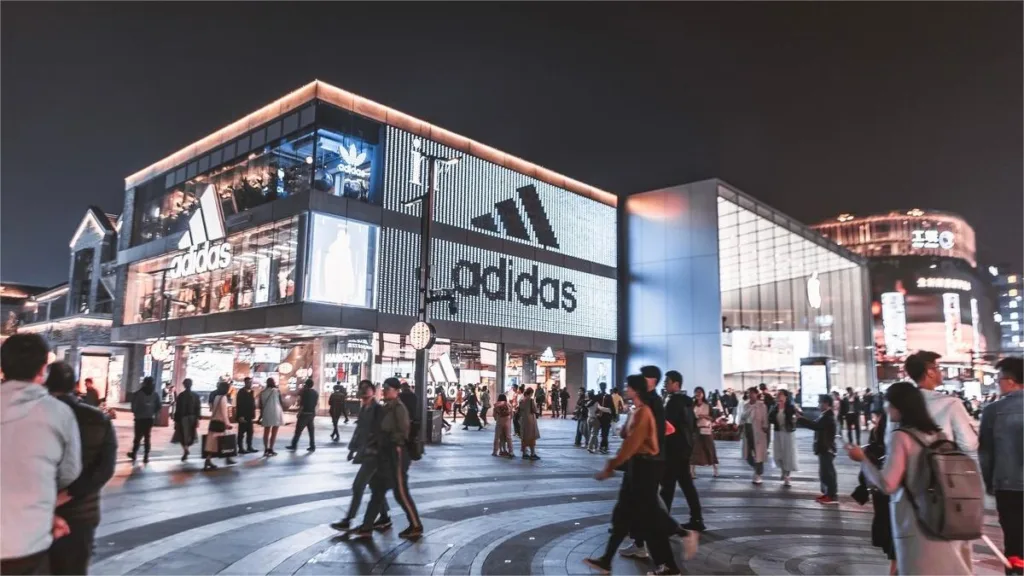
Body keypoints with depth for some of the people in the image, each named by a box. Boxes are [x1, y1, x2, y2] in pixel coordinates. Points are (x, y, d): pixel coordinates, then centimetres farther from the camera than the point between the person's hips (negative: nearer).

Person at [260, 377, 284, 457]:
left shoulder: (262, 392, 6)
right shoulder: (277, 391, -4)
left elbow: (261, 405, 7)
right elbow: (281, 402, -1)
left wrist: (261, 415, 17)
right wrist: (283, 411, 14)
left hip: (266, 414, 4)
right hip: (276, 413, -4)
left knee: (266, 432, 11)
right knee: (274, 432, 1)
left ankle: (266, 450, 11)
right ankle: (270, 449, -1)